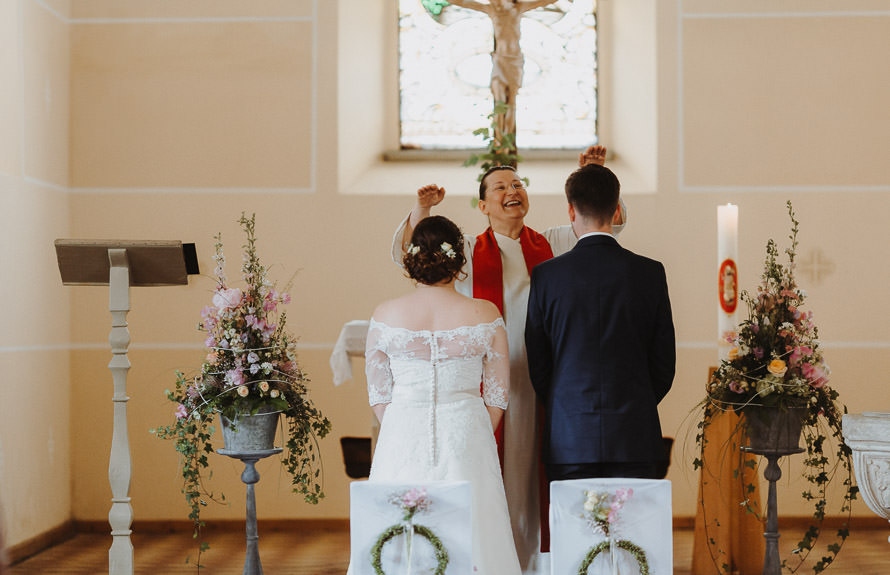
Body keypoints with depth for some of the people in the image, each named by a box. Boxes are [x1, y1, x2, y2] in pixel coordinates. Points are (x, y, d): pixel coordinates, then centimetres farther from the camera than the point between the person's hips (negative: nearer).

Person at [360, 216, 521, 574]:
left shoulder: (385, 316, -5)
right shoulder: (485, 316, -6)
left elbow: (378, 396, 2)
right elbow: (497, 396, 1)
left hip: (401, 440, 1)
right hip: (467, 435, -1)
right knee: (469, 538, 8)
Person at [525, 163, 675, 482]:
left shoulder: (546, 275, -3)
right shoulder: (650, 273, -1)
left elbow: (537, 363, 4)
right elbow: (664, 361, 4)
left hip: (568, 442, 0)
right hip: (635, 438, 1)